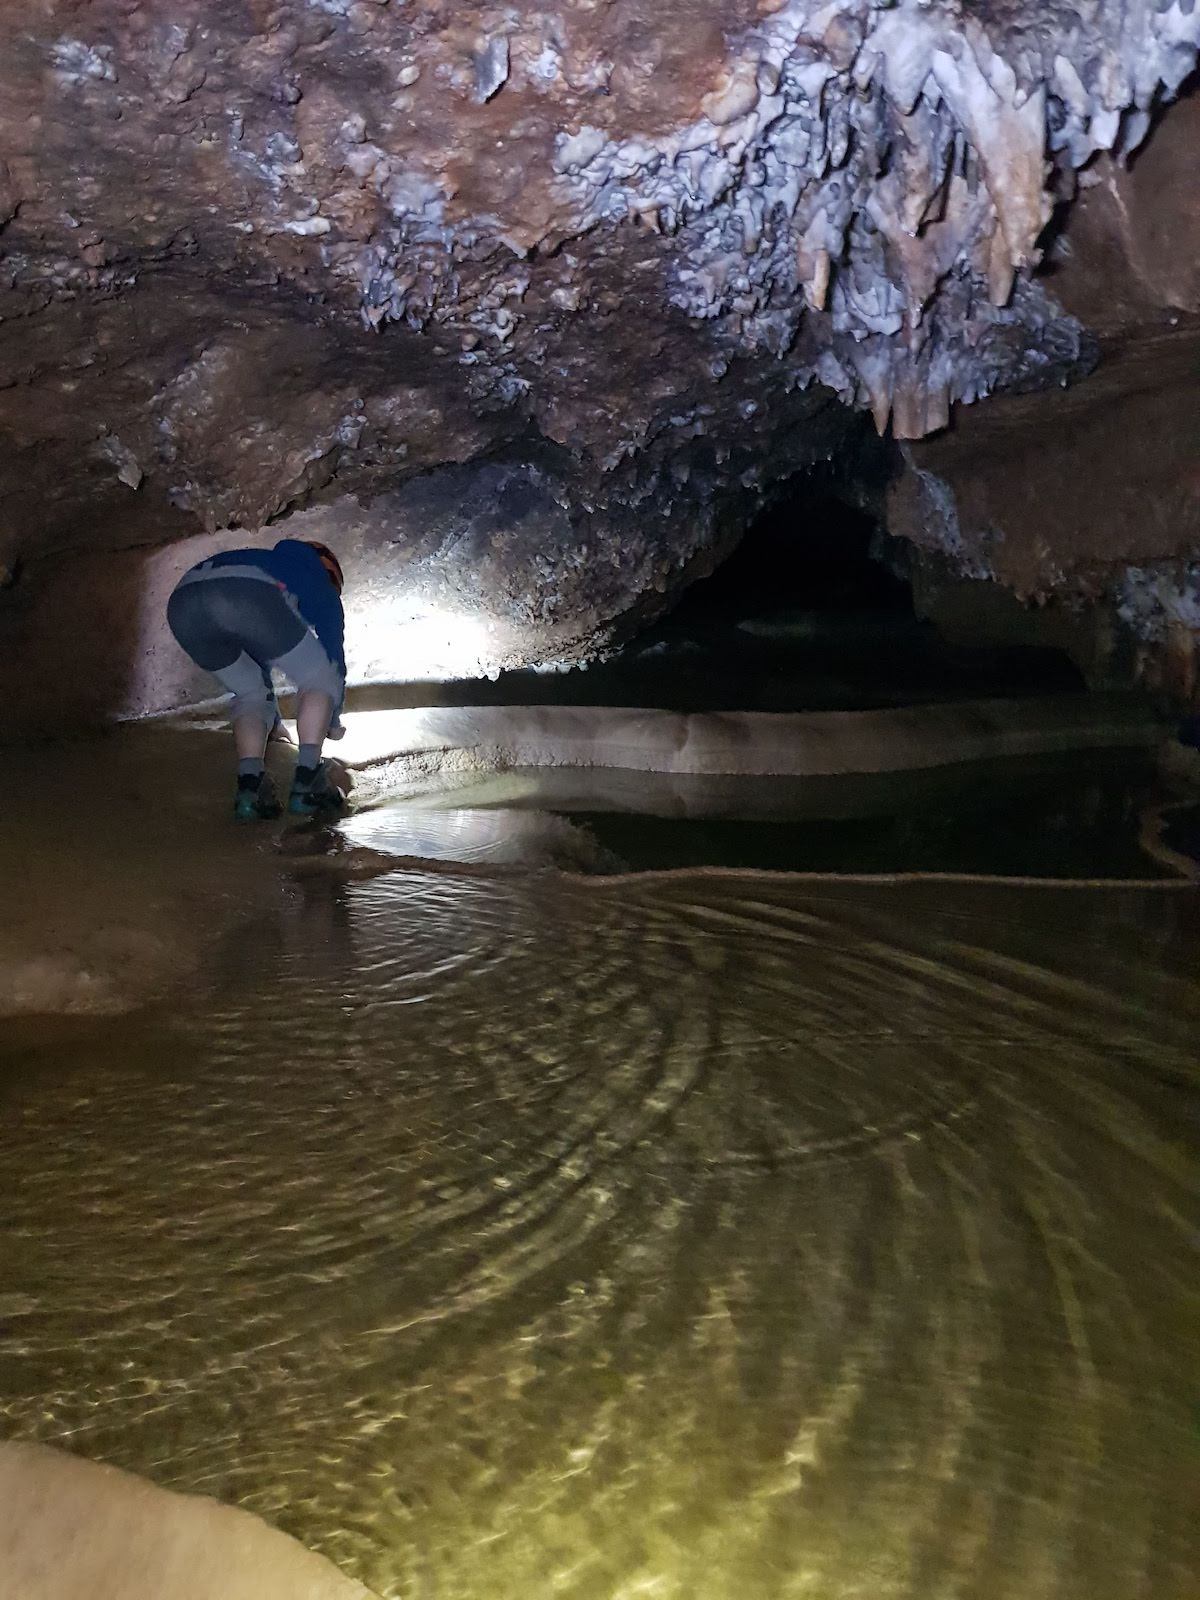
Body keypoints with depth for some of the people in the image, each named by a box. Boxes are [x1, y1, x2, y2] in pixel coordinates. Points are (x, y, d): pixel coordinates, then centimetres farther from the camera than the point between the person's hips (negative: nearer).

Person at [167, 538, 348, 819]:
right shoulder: (323, 590, 34)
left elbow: (257, 663, 56)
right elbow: (335, 658, 38)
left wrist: (273, 722, 67)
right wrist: (333, 720, 55)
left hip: (181, 604, 6)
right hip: (248, 595, -6)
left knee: (251, 693, 26)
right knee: (319, 681, 16)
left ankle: (249, 785, 6)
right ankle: (306, 783, 3)